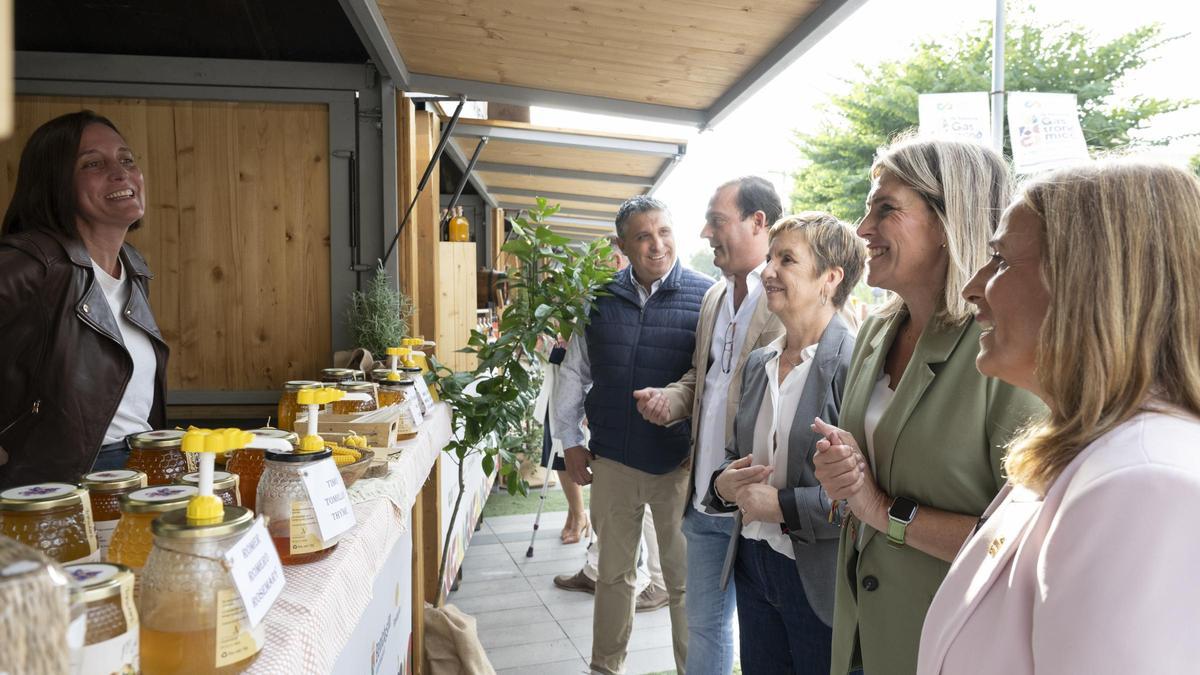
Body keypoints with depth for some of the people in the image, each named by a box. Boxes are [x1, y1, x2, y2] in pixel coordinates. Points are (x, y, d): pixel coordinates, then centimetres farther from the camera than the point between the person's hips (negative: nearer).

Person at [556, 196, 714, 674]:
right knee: (613, 572, 19)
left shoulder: (706, 297, -8)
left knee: (685, 579, 10)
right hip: (613, 461, 3)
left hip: (681, 463, -3)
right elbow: (574, 373, 10)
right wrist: (571, 441, 8)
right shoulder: (601, 299, 1)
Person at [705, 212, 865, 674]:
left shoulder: (854, 364, -17)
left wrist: (781, 505, -20)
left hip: (819, 581, -6)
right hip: (753, 566, 7)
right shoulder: (758, 362, 7)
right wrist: (724, 483, -4)